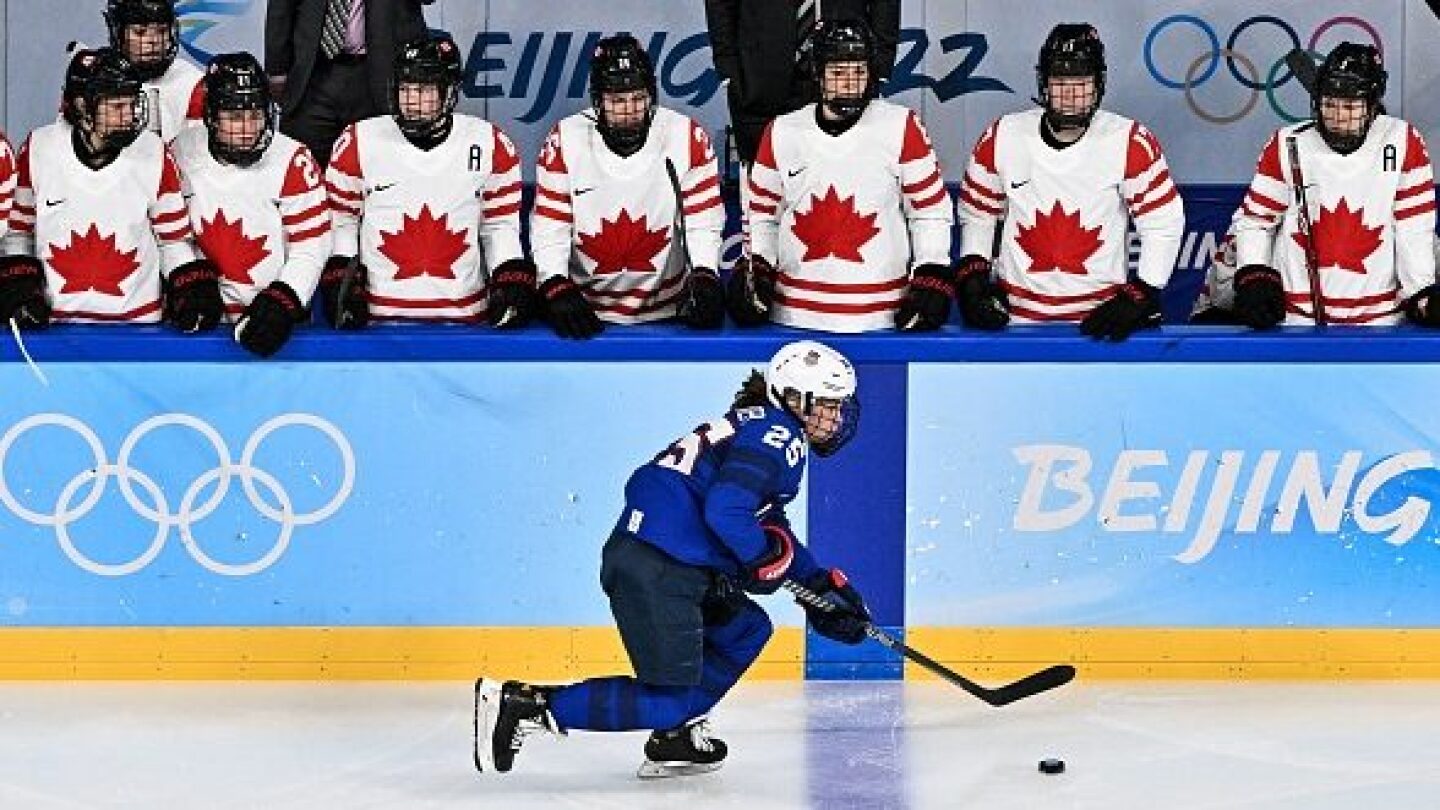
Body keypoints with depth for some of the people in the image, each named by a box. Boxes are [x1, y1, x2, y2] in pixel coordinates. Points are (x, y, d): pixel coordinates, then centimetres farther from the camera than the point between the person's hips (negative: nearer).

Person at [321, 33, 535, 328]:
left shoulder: (491, 146, 3)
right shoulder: (357, 143, 1)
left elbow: (501, 225, 12)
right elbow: (340, 220, 10)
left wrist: (512, 281, -1)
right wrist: (339, 279, -2)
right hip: (379, 316, -1)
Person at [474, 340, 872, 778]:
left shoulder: (757, 424, 24)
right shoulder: (779, 435, -7)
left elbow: (774, 528, 32)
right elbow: (725, 511, -22)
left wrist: (820, 583, 26)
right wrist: (763, 558, -5)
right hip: (658, 572, -10)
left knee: (748, 628, 23)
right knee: (670, 700, -6)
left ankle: (674, 739, 16)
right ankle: (522, 704, -11)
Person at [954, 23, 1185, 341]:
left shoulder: (1131, 143, -9)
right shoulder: (1001, 138, -2)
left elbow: (1164, 223, -3)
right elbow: (978, 213, 12)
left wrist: (1139, 298, -8)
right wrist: (971, 275, 0)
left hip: (1101, 316, -1)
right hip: (1018, 317, 2)